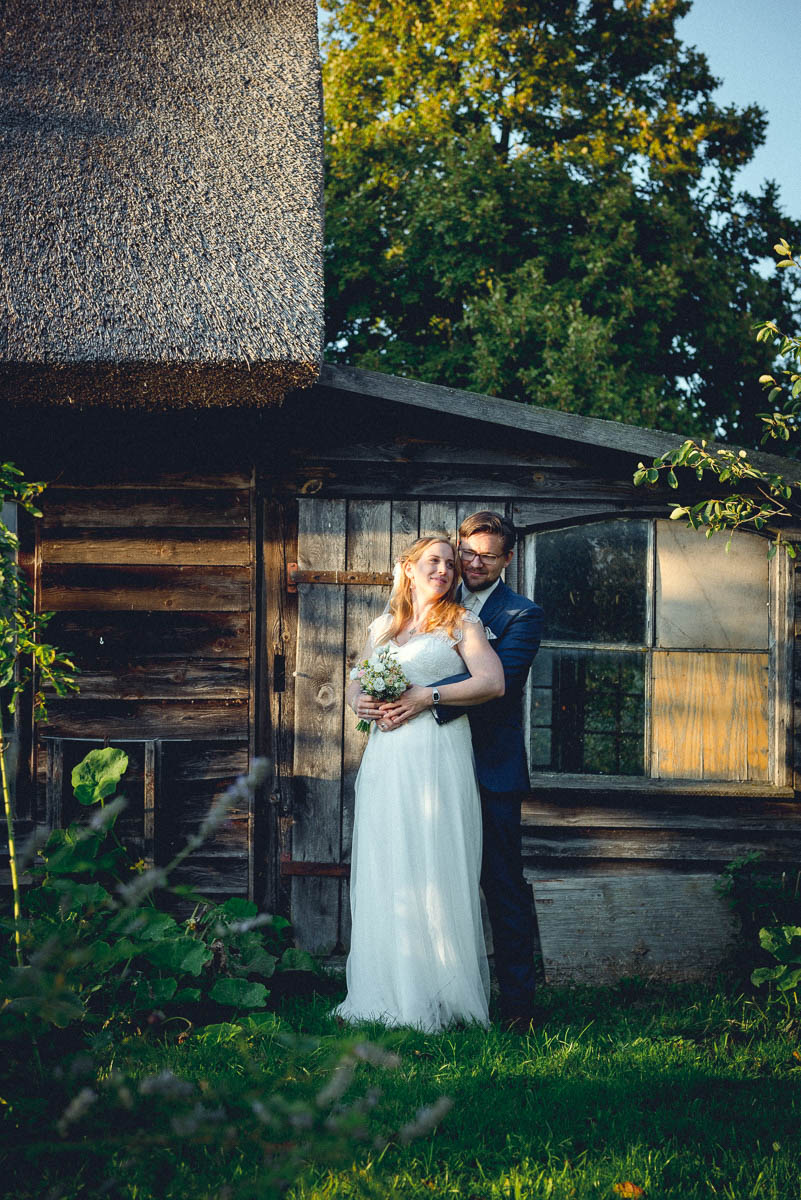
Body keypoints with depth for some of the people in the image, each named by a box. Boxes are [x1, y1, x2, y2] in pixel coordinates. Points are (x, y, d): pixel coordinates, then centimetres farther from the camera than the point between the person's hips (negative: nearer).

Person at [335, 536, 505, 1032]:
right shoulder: (382, 627, 19)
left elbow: (493, 683, -8)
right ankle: (385, 989, 8)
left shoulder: (461, 623, 5)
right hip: (386, 761, 5)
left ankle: (436, 996, -2)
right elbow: (356, 684, 22)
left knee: (433, 873, -7)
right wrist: (361, 703, -2)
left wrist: (426, 697, -13)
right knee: (383, 873, 3)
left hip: (438, 760, -5)